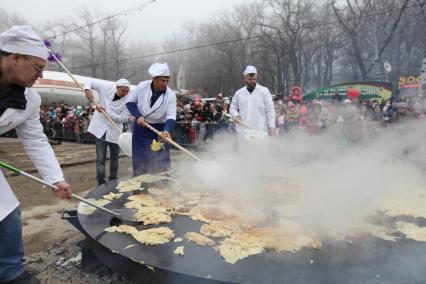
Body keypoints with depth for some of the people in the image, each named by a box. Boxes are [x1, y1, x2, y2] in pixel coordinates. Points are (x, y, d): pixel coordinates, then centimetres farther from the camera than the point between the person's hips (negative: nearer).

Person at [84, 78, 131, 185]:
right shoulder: (106, 88, -9)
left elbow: (122, 118, -19)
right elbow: (90, 81, 2)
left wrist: (106, 111, -25)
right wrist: (87, 89, -20)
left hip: (115, 131, 0)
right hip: (100, 128, 0)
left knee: (114, 157, 12)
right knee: (101, 157, -1)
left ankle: (113, 181, 28)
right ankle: (101, 182, 7)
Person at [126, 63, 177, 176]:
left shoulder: (171, 95, -15)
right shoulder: (142, 86, -11)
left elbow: (171, 116, -20)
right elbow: (130, 101, -1)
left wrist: (167, 130, -40)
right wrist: (138, 116, -17)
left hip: (159, 129, -1)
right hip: (140, 128, 1)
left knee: (161, 162, -1)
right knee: (139, 161, 8)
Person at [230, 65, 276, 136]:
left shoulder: (264, 91, 4)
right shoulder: (239, 93, 11)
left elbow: (270, 110, 0)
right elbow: (233, 107, 20)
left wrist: (272, 126, -8)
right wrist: (236, 115, -2)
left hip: (260, 131, -2)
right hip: (243, 131, 2)